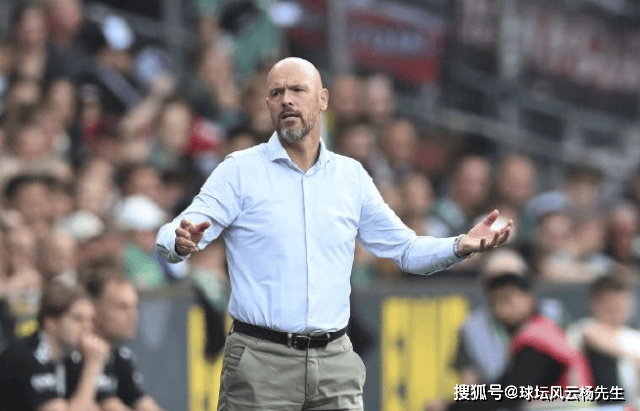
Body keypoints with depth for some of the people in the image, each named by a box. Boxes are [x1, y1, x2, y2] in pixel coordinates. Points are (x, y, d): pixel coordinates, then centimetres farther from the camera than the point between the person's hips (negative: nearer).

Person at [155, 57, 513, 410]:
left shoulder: (351, 176, 11)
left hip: (334, 360, 3)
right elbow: (170, 238, -8)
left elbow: (406, 249, 17)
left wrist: (461, 246, -1)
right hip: (262, 359, -3)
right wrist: (182, 242, -32)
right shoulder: (241, 170, 1)